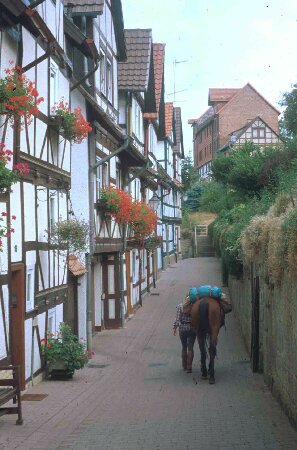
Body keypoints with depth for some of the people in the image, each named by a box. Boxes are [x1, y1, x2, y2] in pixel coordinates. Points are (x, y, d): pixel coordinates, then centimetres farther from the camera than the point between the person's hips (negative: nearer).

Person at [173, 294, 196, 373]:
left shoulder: (180, 307, -7)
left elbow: (177, 319, -9)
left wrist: (174, 328, -2)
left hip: (182, 328, 1)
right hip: (192, 329, -1)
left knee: (184, 347, 16)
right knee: (190, 348, 3)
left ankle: (184, 366, 25)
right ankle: (189, 367, -2)